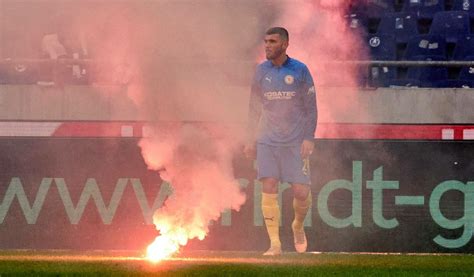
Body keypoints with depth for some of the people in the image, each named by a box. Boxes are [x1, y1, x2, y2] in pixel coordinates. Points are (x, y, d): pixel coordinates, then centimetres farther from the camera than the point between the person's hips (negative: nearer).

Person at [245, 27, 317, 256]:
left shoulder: (299, 70, -2)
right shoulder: (261, 71, 7)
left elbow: (310, 107, 1)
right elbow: (254, 108, 14)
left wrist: (309, 138, -8)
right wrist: (251, 140, 10)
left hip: (295, 142, -2)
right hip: (267, 140, 2)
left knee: (301, 192, -5)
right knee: (269, 188, -11)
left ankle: (298, 227, 26)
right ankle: (274, 243, -7)